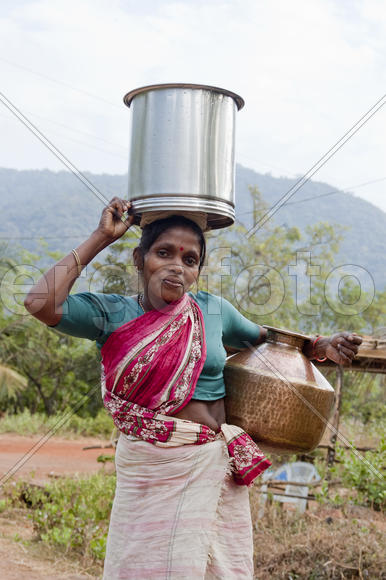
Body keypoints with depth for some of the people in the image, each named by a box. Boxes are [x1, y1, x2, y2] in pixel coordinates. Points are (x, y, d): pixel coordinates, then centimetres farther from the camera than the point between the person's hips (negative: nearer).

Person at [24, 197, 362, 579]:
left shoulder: (213, 311, 3)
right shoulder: (112, 314, -5)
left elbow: (266, 341, 20)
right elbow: (41, 304, -22)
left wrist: (321, 346, 1)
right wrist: (100, 239, -14)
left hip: (214, 468, 3)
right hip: (146, 472, -3)